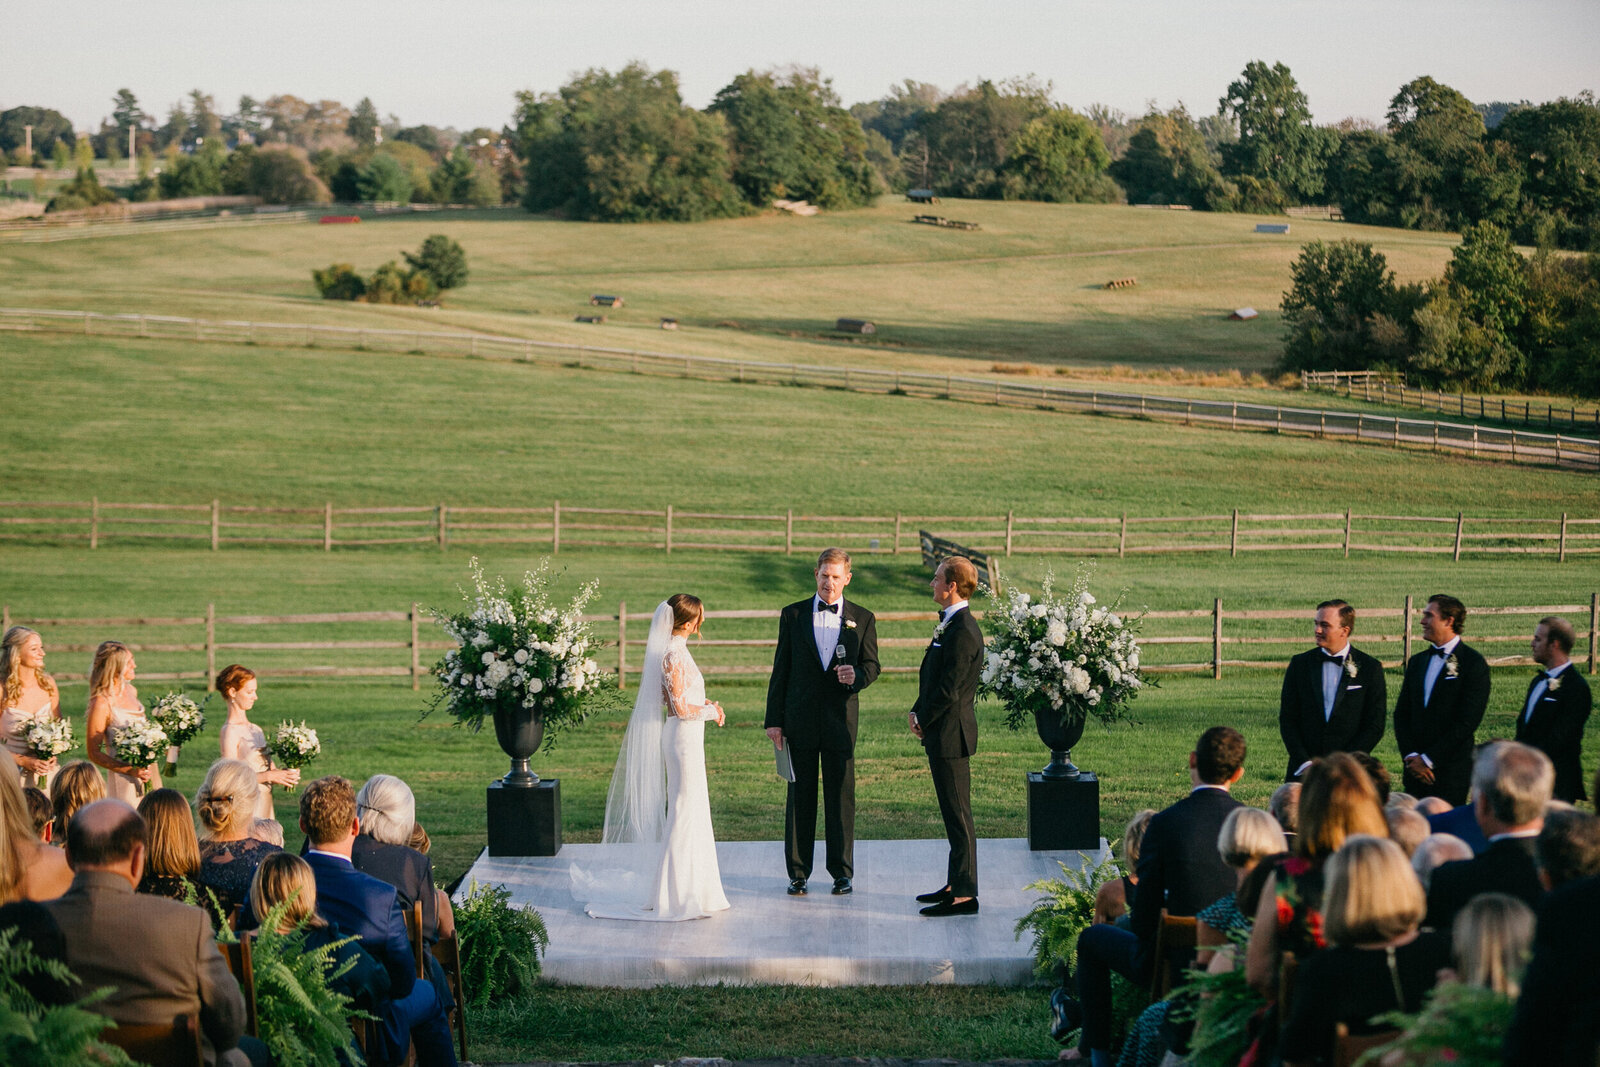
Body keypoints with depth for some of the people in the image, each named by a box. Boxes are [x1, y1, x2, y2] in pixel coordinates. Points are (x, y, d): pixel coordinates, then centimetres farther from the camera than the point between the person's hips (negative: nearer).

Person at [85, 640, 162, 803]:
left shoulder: (131, 691, 7)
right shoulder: (102, 704, -16)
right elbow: (94, 753, -13)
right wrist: (131, 771, -21)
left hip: (149, 773, 7)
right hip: (125, 782, -7)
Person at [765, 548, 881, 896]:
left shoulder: (862, 619, 6)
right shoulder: (793, 615, 6)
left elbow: (872, 665, 7)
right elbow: (781, 669, 6)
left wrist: (857, 675, -18)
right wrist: (774, 720, 1)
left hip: (841, 720, 0)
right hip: (800, 719, 0)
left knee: (841, 796, 3)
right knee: (800, 796, 3)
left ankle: (841, 872, 13)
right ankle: (797, 872, 10)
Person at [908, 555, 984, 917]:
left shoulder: (963, 631, -20)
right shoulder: (951, 625, 12)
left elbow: (949, 691, -22)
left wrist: (923, 721, -10)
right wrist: (918, 712, 6)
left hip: (951, 735, -10)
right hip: (943, 734, 10)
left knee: (958, 815, -5)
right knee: (953, 815, 16)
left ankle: (964, 894, -1)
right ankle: (956, 884, 24)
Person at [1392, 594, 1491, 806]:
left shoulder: (1474, 663, -5)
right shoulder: (1417, 662, 15)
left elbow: (1467, 721, -11)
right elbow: (1401, 714, 12)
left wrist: (1428, 759, -12)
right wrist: (1410, 755, -4)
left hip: (1451, 772, -5)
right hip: (1415, 772, 5)